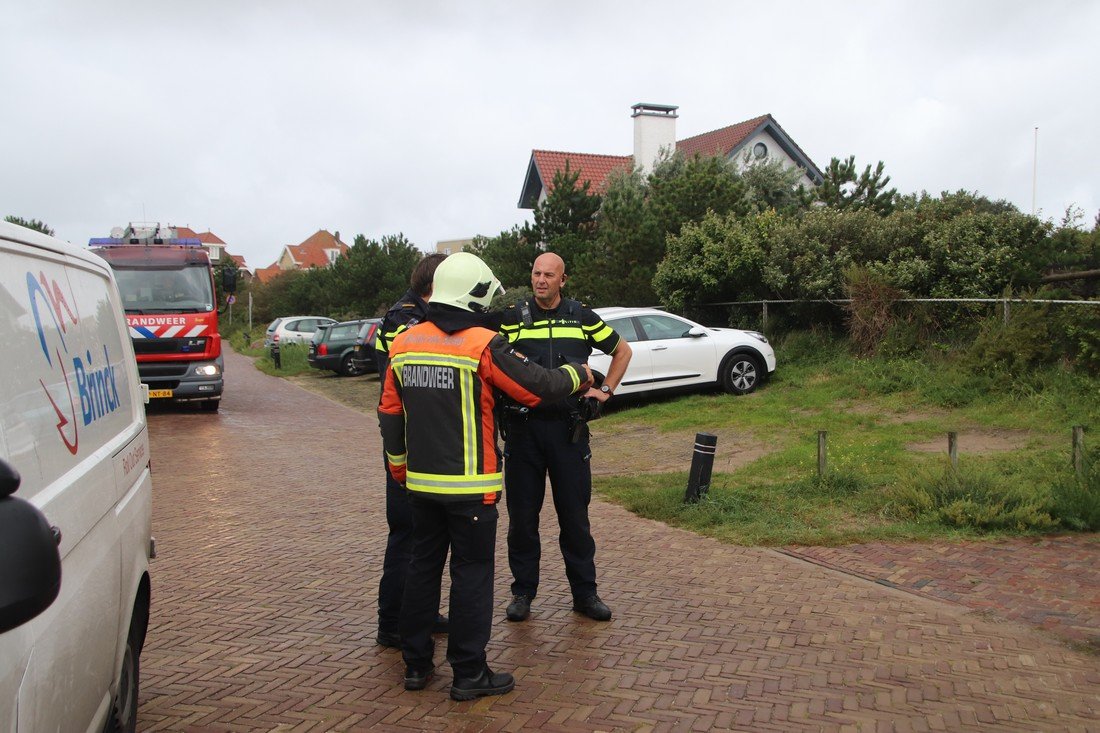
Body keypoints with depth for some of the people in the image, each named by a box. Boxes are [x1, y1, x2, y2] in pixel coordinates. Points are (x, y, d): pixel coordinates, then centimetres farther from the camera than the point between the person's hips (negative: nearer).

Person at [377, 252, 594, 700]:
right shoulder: (483, 345, -13)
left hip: (421, 483, 6)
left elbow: (390, 414, 11)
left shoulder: (404, 344, 5)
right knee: (471, 574, 4)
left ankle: (416, 664, 27)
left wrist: (400, 468, 22)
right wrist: (579, 376, 10)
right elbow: (538, 386, -10)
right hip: (470, 487, -6)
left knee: (423, 567, 16)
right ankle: (469, 674, 13)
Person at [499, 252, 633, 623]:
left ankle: (584, 592, 19)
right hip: (523, 427, 0)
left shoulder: (582, 317, 5)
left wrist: (606, 390, 10)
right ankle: (523, 590, 20)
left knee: (575, 514, 7)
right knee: (522, 515, 6)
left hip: (568, 428, 0)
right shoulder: (512, 317, 2)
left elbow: (622, 350, 18)